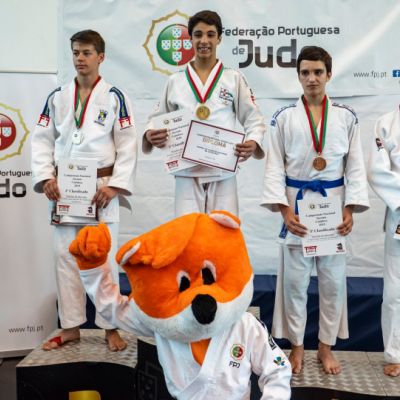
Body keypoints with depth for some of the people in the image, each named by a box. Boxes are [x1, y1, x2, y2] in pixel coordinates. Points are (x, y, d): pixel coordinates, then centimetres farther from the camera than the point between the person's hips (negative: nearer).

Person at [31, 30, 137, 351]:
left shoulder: (114, 97, 0)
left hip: (101, 188, -3)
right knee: (66, 258, 8)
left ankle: (110, 327, 14)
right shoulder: (57, 97, 10)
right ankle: (71, 327, 20)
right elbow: (43, 140, 9)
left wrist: (114, 186, -13)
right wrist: (46, 178, -5)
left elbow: (127, 145, -4)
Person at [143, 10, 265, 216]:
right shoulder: (175, 81, 9)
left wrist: (253, 143, -15)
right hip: (187, 174, 1)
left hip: (223, 174, 0)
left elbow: (253, 118, 6)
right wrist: (150, 135, -7)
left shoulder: (234, 79, 6)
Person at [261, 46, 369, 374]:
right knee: (294, 280, 6)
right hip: (296, 205, -1)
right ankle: (297, 345, 24)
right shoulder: (284, 117, 0)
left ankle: (326, 346, 26)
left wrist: (350, 210, -7)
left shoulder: (346, 117, 3)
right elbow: (275, 166, -2)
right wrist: (284, 210, -11)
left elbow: (355, 166, 3)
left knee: (333, 280, 8)